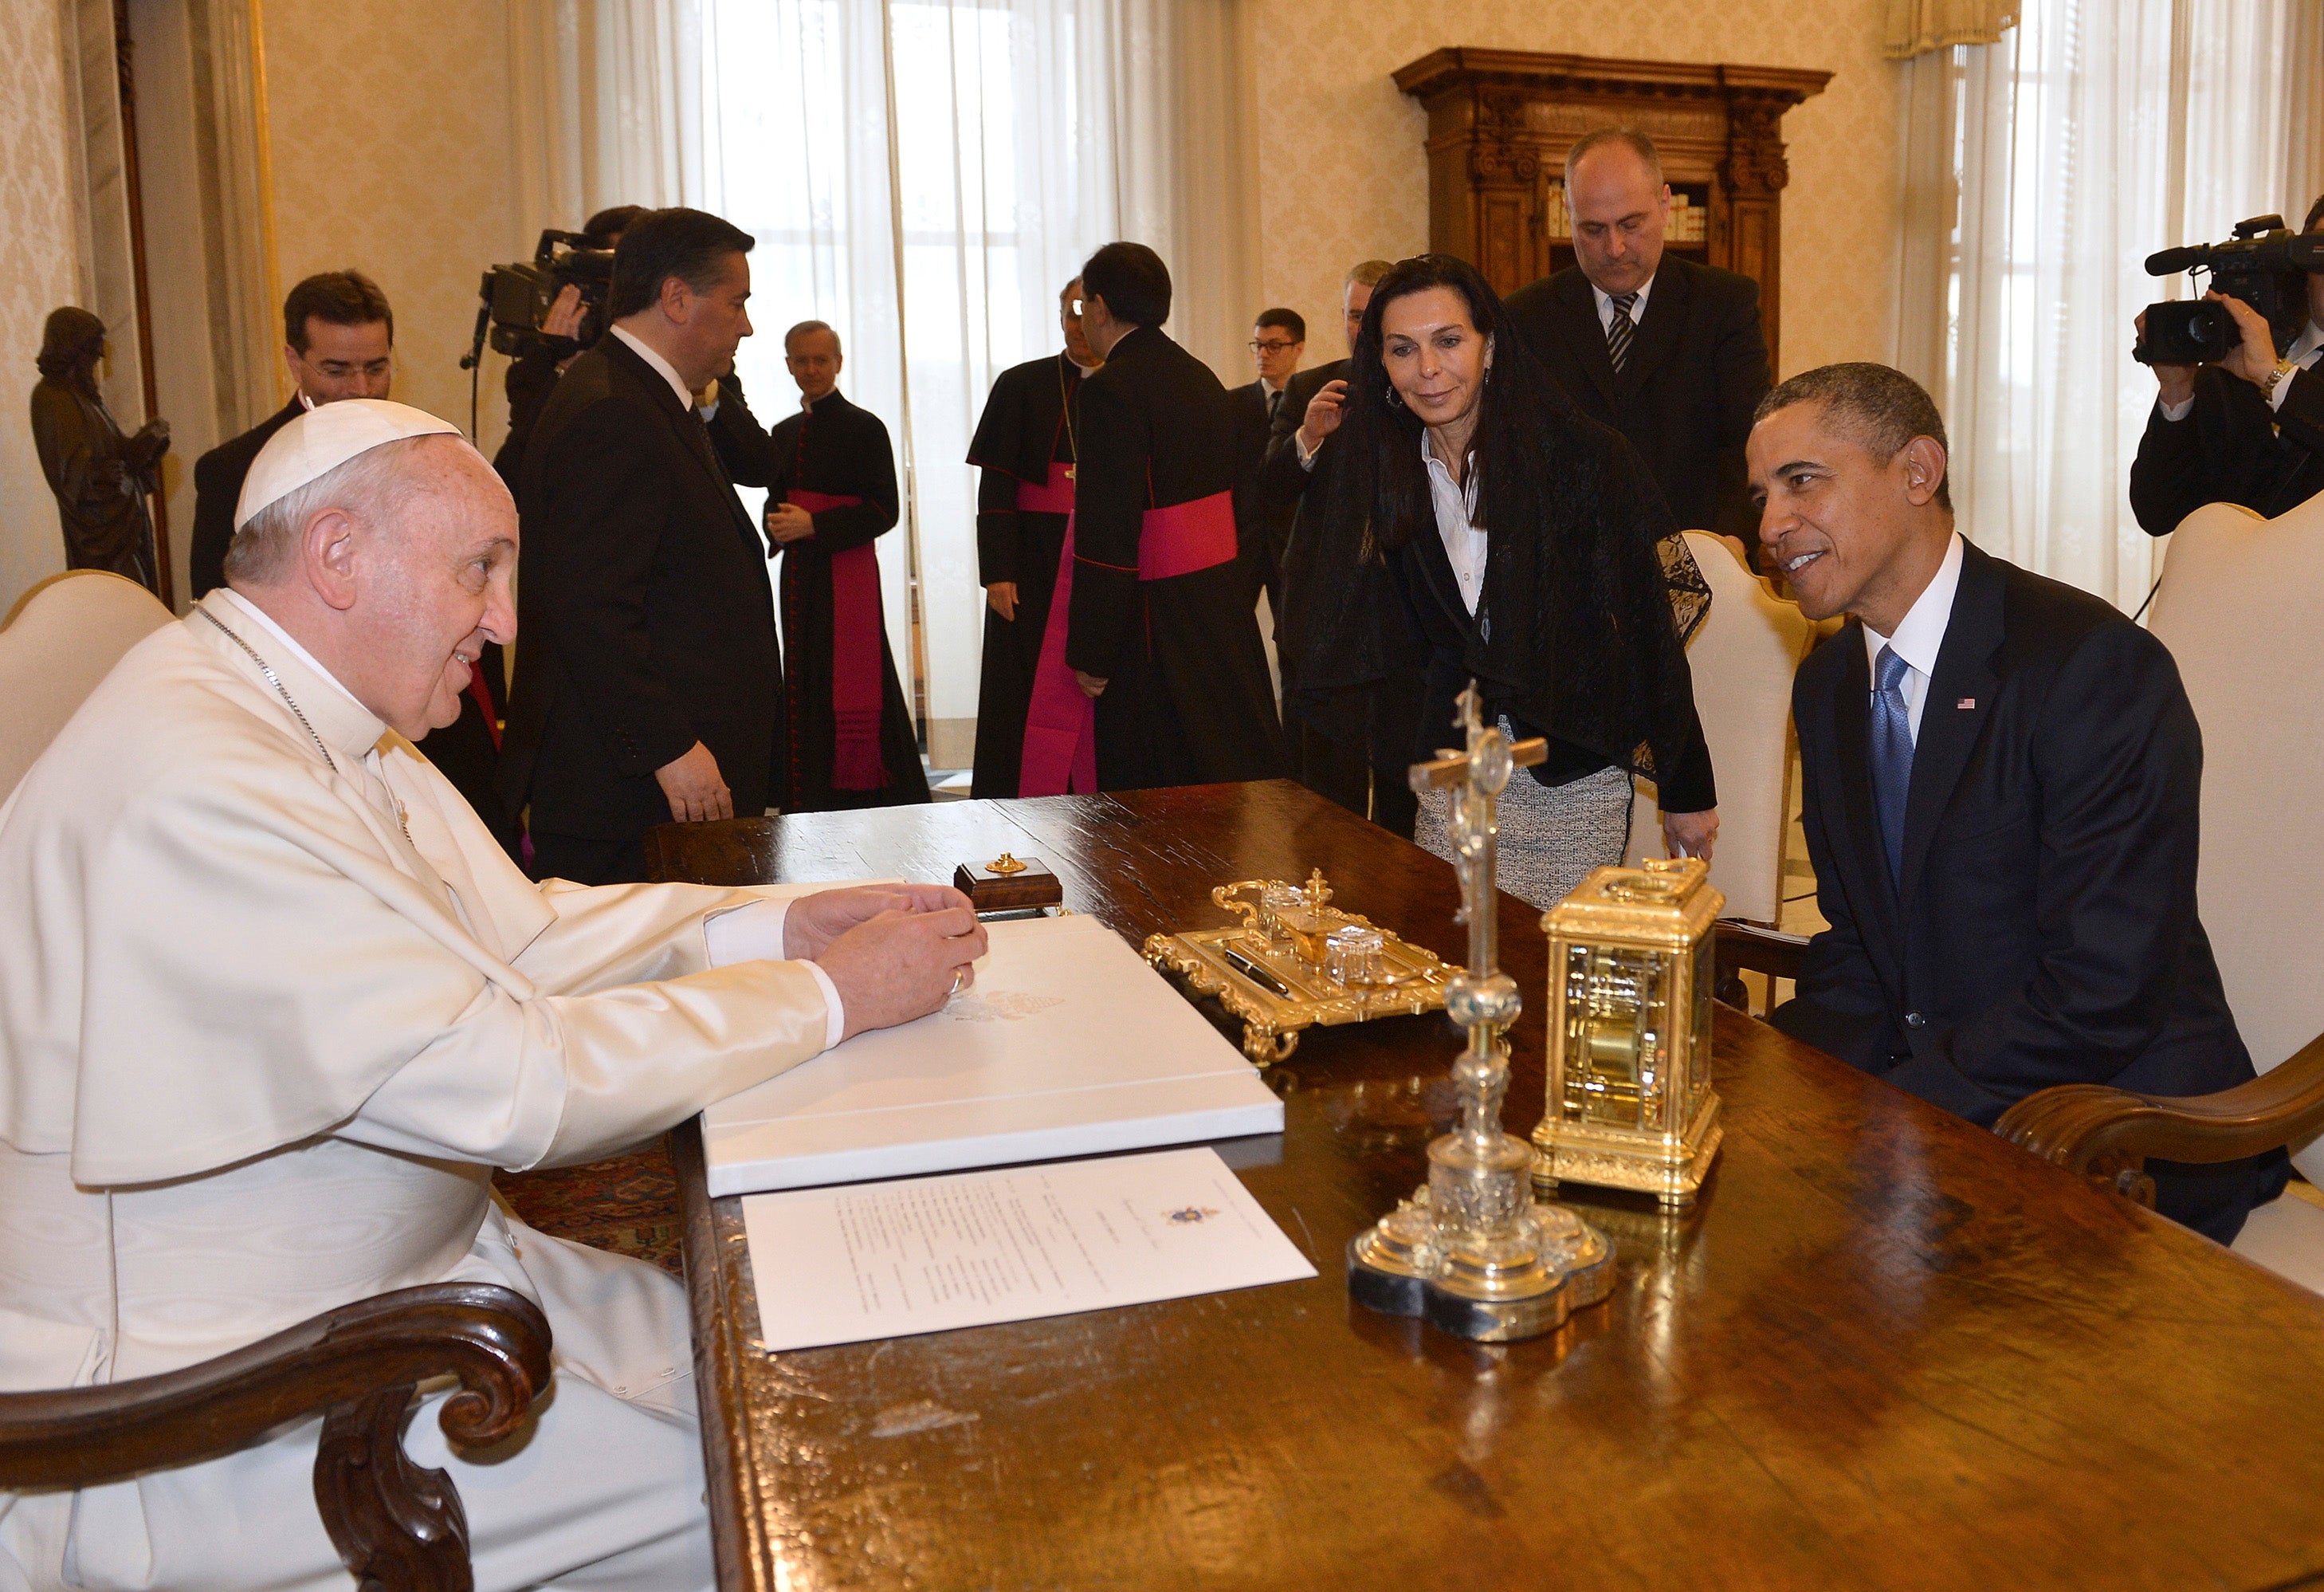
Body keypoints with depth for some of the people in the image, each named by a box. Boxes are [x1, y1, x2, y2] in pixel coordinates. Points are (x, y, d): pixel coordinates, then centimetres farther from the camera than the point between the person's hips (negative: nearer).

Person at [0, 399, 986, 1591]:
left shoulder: (339, 727, 6)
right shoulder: (190, 779, -27)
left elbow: (518, 934, 10)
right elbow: (510, 1081, -29)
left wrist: (778, 924, -3)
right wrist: (832, 997, -20)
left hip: (415, 1262, 10)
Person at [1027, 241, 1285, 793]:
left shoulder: (1112, 389, -16)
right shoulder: (1203, 378, 9)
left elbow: (1107, 536, -20)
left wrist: (1091, 654, -16)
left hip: (1154, 621, -8)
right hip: (1221, 608, 8)